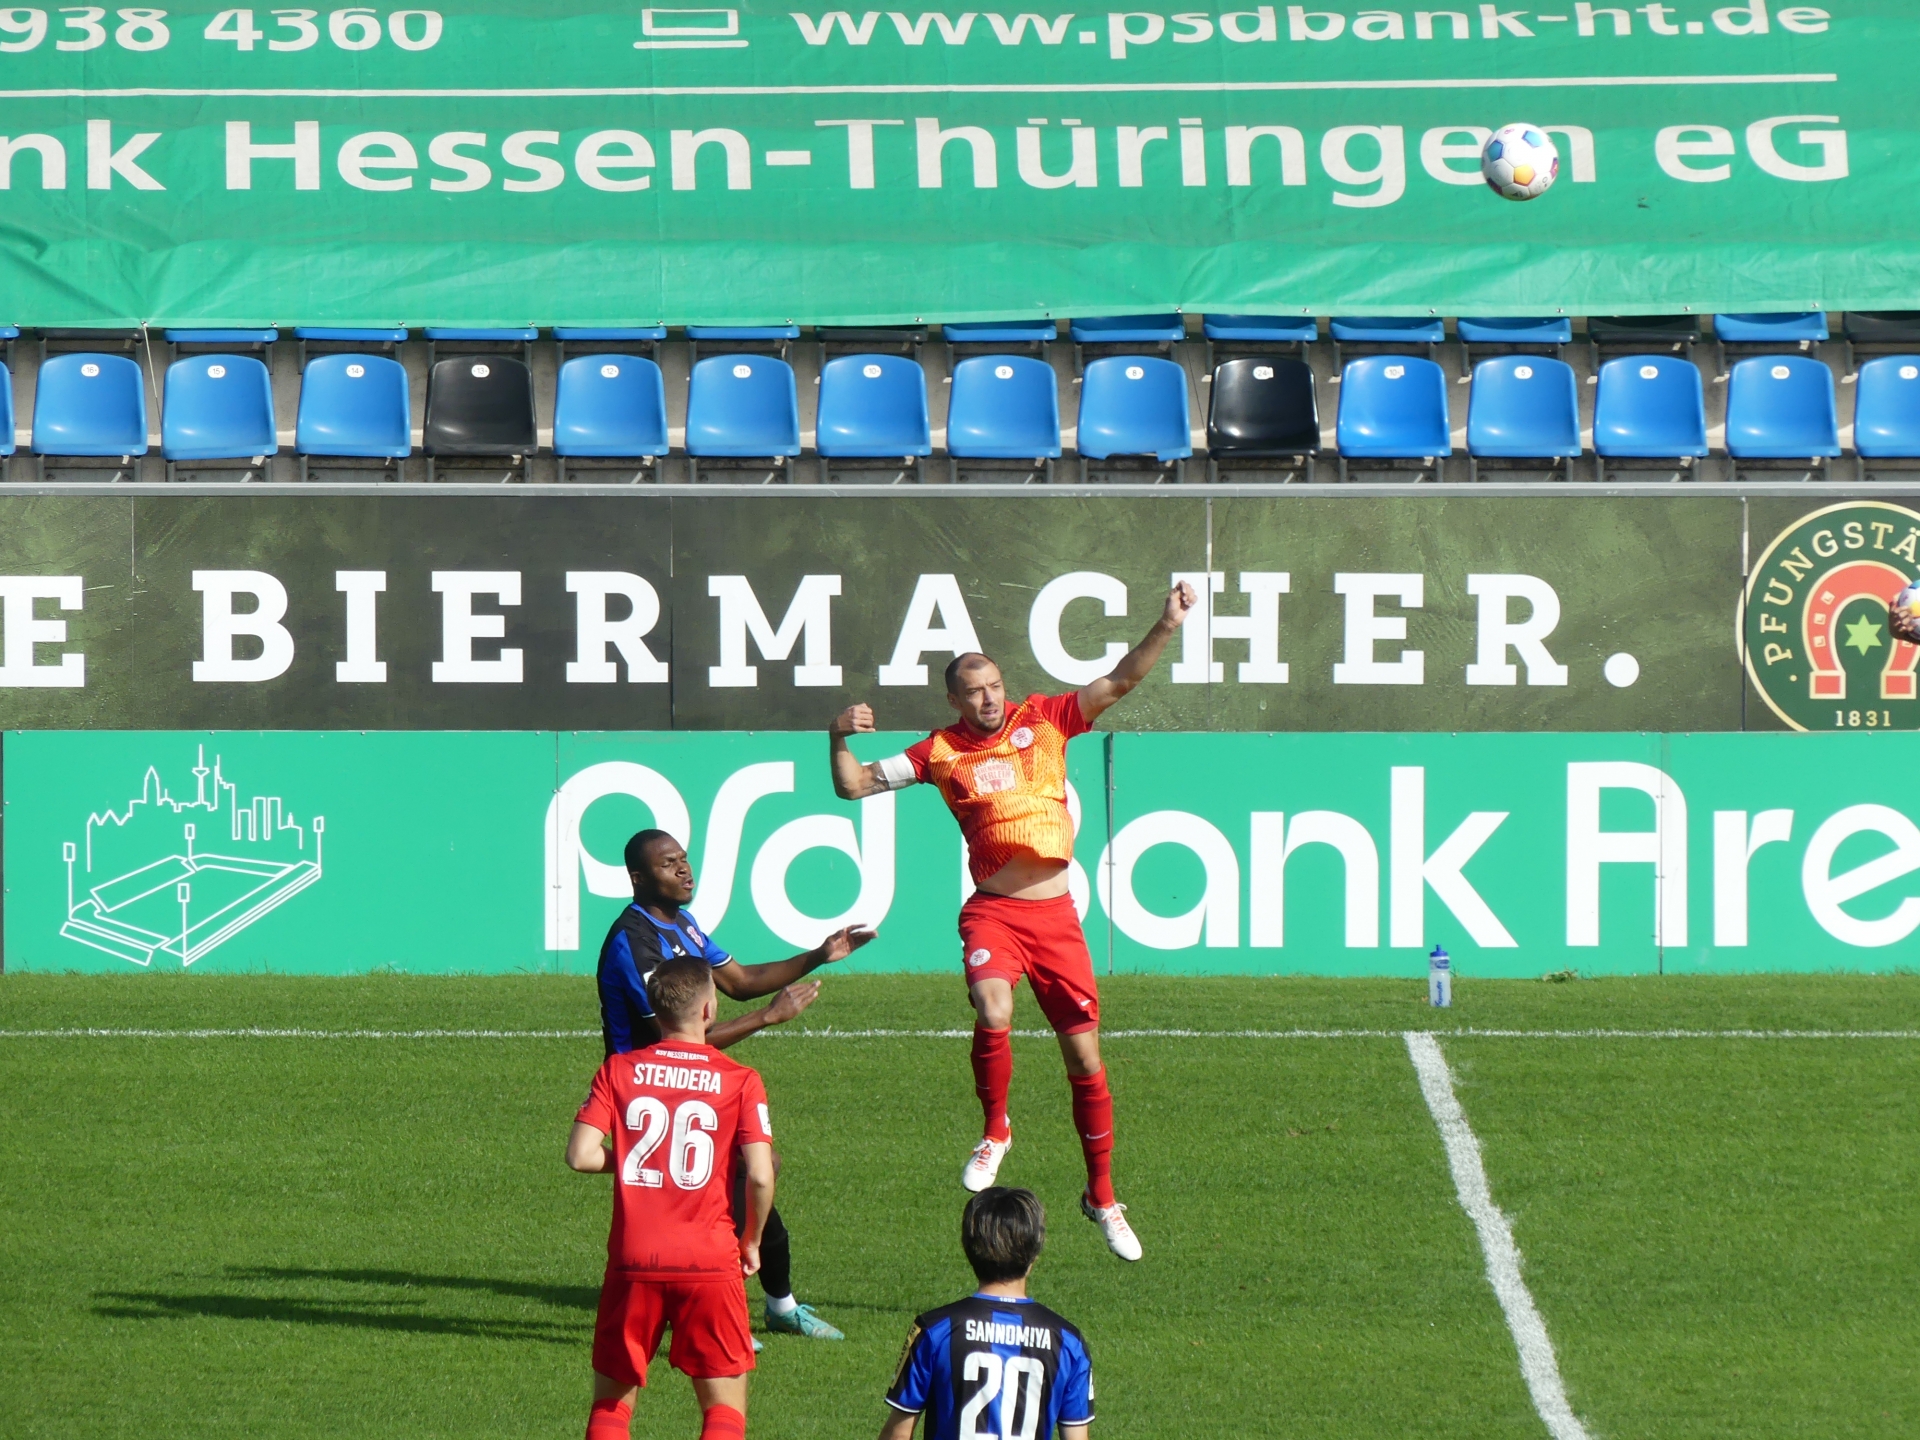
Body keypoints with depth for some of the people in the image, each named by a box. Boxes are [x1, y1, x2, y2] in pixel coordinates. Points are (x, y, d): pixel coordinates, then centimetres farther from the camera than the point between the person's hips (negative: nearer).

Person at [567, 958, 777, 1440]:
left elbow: (580, 1156, -7)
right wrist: (751, 1241, 6)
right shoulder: (740, 1081, -3)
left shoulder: (618, 1070, 2)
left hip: (633, 1260, 2)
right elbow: (760, 1176, -11)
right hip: (711, 1263, -2)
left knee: (612, 1398, 15)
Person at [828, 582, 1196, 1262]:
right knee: (992, 1015, -29)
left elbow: (1120, 680, 2)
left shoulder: (1044, 719, 4)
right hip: (992, 911, -1)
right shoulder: (941, 751, 4)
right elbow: (854, 786, 7)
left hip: (1055, 913, 1)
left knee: (1085, 1058, 4)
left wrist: (1166, 626, -11)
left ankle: (1102, 1195, 19)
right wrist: (839, 739, -12)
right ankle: (995, 1131, -1)